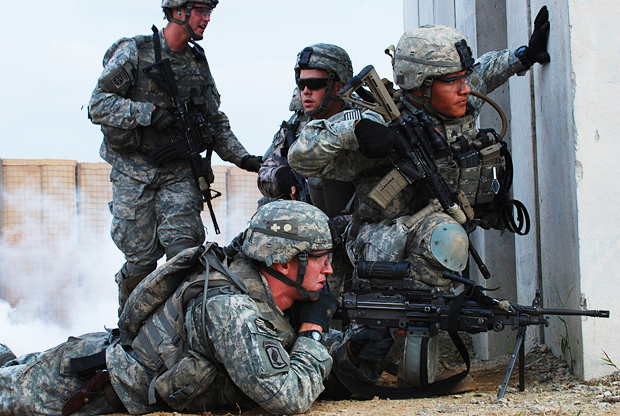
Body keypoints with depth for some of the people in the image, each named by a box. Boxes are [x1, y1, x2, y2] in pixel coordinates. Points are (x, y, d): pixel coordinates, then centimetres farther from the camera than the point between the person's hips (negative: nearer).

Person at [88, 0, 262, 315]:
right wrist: (150, 112, -22)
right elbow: (99, 106, -11)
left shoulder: (199, 63, 13)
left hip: (179, 173, 3)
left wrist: (243, 159, 7)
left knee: (184, 247, -16)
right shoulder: (133, 52, -4)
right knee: (141, 258, -3)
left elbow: (216, 122, 20)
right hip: (134, 173, -3)